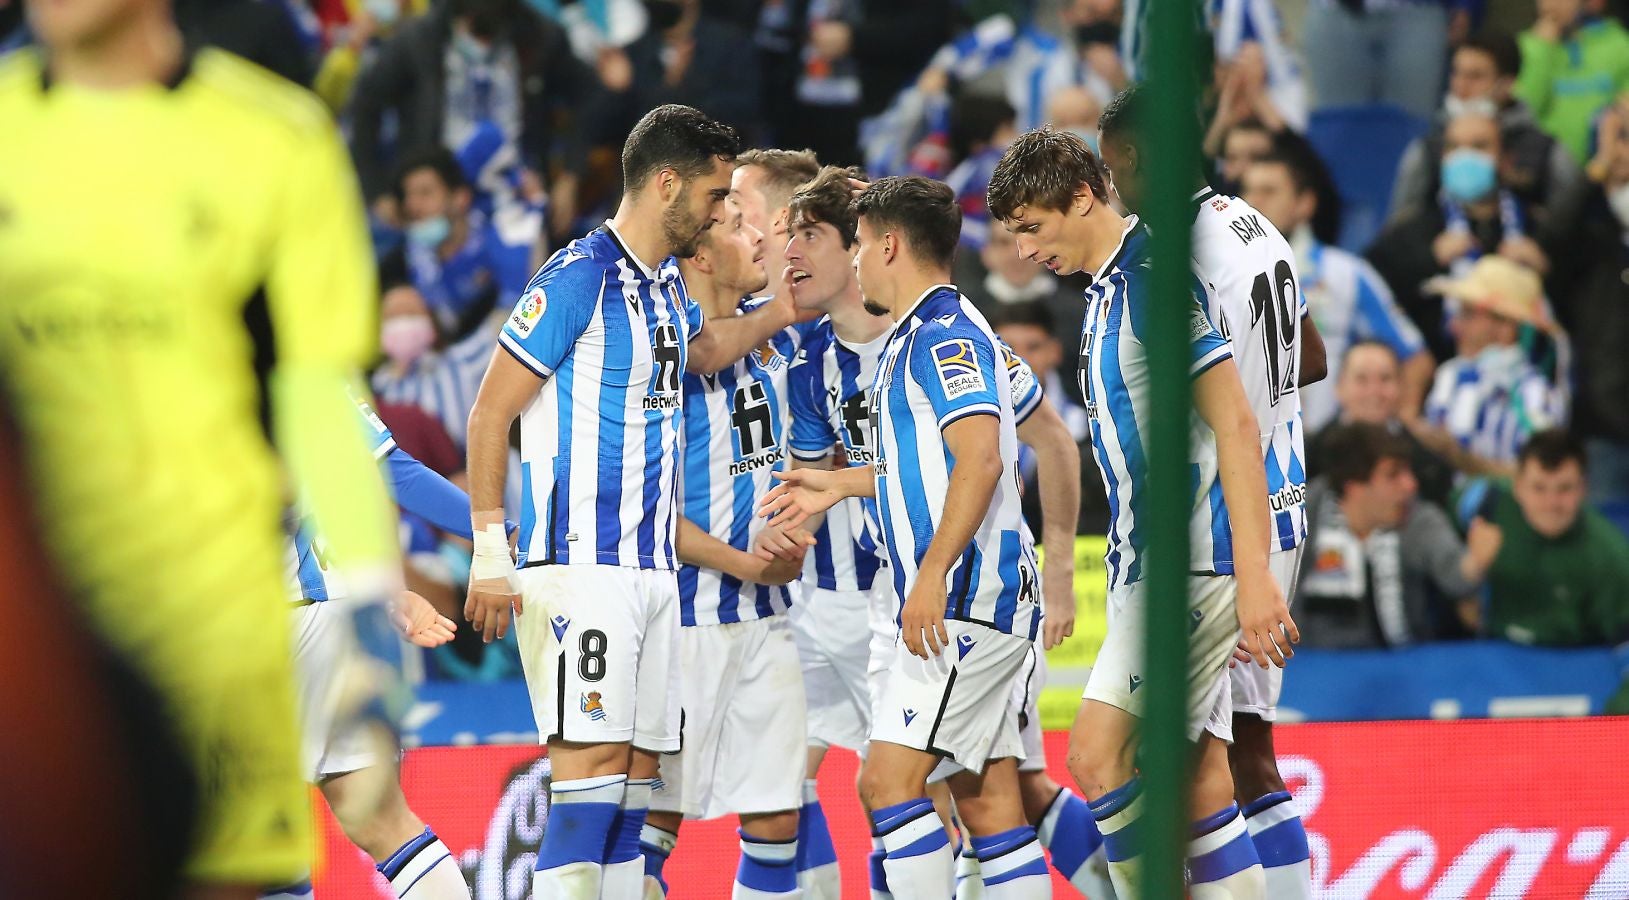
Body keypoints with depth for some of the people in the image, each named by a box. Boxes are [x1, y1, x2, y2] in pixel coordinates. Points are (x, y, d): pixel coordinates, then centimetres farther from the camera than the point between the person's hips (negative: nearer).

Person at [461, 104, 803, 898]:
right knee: (592, 763, -15)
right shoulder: (579, 277, -11)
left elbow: (701, 351, 41)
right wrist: (489, 556, -15)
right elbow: (489, 415, -11)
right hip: (580, 565, -9)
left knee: (636, 769, 6)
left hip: (652, 568, 9)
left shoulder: (667, 285, 15)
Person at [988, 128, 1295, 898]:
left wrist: (1254, 575, -22)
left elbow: (1235, 425, -18)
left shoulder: (1153, 276, -13)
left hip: (1194, 566, -10)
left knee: (1100, 758, -14)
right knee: (1197, 779, 6)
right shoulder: (1104, 291, 16)